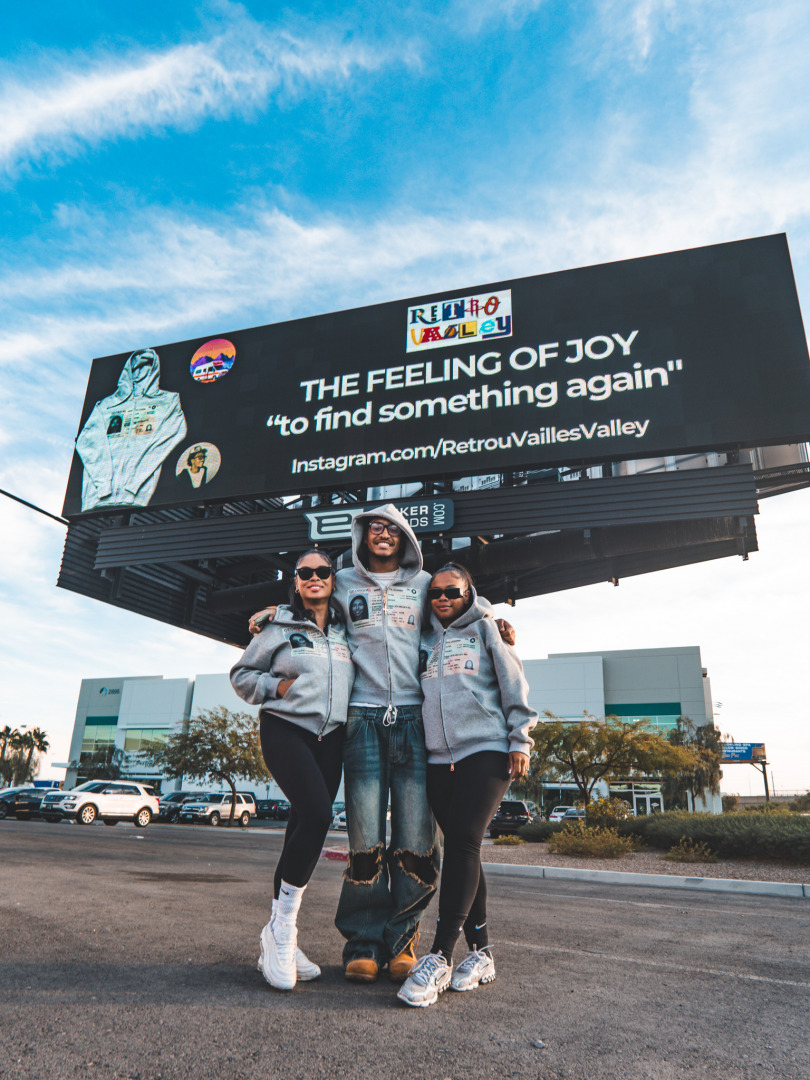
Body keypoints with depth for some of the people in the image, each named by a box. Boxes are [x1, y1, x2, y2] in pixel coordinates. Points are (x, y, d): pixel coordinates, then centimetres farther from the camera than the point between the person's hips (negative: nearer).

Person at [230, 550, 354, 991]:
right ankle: (281, 931, -8)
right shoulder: (280, 627, 3)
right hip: (285, 729, -5)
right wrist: (277, 686, -8)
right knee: (317, 815, -23)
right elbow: (241, 674, 7)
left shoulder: (345, 631, 15)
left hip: (330, 737, 5)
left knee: (305, 827, 5)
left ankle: (279, 943, 16)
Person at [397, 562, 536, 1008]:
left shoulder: (486, 628, 7)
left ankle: (439, 956, -11)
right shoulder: (424, 639, 18)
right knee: (461, 849, 6)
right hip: (438, 756, 4)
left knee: (463, 842, -14)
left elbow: (514, 684, 4)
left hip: (487, 749, -4)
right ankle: (480, 951, 16)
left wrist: (520, 741, -2)